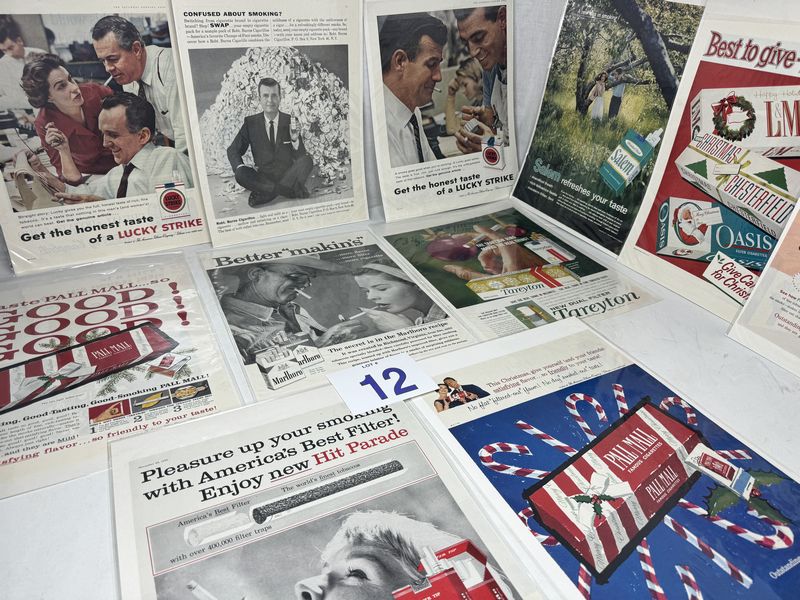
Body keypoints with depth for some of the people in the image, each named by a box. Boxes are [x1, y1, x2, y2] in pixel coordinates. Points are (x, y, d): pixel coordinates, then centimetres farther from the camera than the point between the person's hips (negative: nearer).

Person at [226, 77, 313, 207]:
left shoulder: (290, 121, 3)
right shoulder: (251, 122, 4)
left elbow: (301, 158, -1)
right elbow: (233, 150, 8)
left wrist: (295, 139, -22)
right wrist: (240, 167, -14)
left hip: (288, 175, 0)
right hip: (263, 177, 0)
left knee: (307, 161, -27)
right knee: (240, 174, -29)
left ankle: (267, 193, -26)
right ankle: (293, 190, -29)